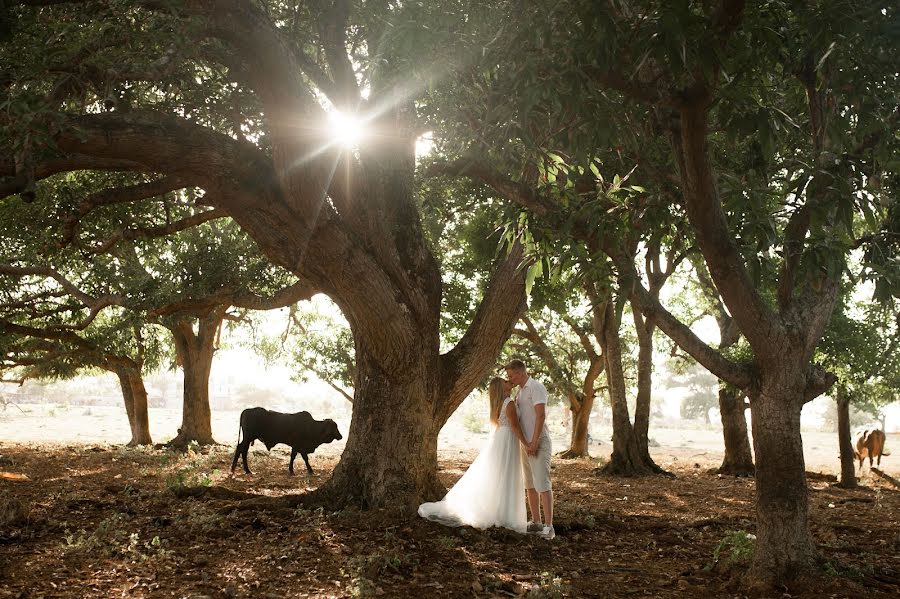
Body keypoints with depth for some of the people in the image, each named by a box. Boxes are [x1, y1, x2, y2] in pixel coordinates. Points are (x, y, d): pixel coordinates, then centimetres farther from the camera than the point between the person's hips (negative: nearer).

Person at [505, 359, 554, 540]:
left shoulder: (536, 387, -12)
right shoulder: (521, 391, 17)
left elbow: (541, 416, -21)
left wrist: (534, 442, -24)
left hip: (538, 443, -10)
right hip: (526, 444, 10)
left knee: (542, 484, -14)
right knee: (530, 484, 12)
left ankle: (548, 527, -17)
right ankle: (536, 522, 18)